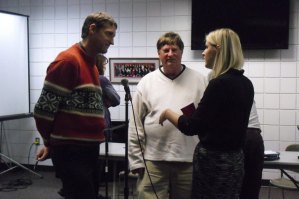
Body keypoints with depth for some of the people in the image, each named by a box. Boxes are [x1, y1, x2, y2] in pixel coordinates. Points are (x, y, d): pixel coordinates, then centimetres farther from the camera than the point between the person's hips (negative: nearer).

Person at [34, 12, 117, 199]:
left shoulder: (92, 64, 15)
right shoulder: (68, 60, -14)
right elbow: (44, 109, -15)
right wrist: (50, 142, 0)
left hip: (89, 149, 9)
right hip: (71, 152, -9)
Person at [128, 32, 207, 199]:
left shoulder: (199, 80, 3)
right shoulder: (147, 82, 4)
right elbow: (136, 124, 4)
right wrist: (136, 160, 0)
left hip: (190, 160, 1)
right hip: (153, 160, 0)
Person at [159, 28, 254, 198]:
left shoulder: (219, 84, -20)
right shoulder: (246, 83, 6)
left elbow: (191, 127, -17)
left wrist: (168, 113, -2)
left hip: (214, 160, -8)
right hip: (235, 158, 9)